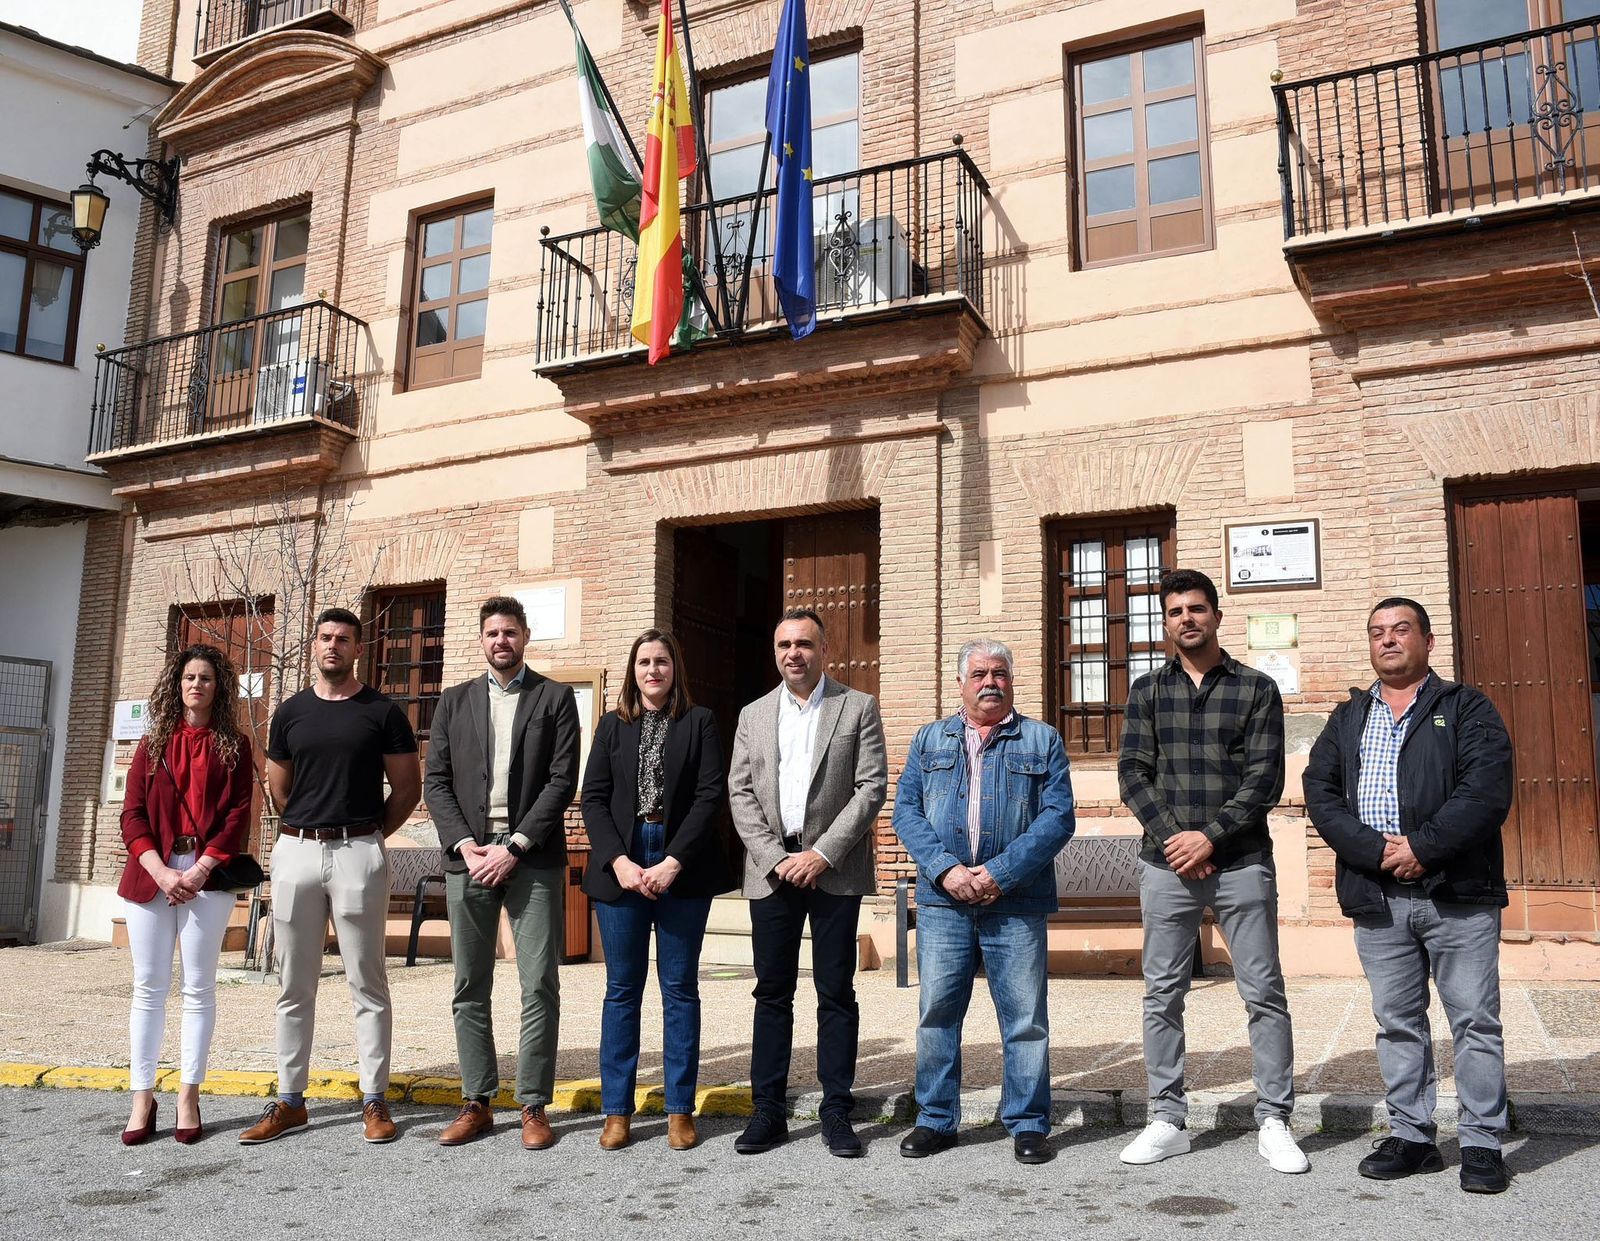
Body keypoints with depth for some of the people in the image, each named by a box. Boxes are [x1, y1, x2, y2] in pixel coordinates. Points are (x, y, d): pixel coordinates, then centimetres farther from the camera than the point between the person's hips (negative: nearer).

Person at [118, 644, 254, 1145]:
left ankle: (189, 1096, 9)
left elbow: (239, 816, 0)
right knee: (149, 987, 4)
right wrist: (162, 872, -10)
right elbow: (132, 814, 5)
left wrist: (199, 871, -12)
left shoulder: (233, 745, 8)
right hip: (151, 874, 2)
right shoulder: (154, 742, 12)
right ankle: (142, 1098, 10)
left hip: (207, 877, -2)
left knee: (199, 988, 2)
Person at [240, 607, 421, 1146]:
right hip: (296, 851, 3)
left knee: (367, 983, 2)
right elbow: (278, 788, 19)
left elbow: (407, 787, 4)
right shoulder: (291, 712, 10)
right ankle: (290, 1101, 18)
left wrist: (367, 836, 4)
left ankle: (374, 1101, 8)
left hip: (359, 853, -3)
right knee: (295, 985, 9)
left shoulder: (383, 712, 1)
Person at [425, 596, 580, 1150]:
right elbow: (435, 781, 7)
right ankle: (476, 1103, 17)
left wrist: (514, 847, -11)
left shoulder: (555, 698, 5)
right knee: (470, 989, 7)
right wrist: (464, 845, -7)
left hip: (532, 859, -2)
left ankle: (533, 1106, 9)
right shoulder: (454, 701, 13)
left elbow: (562, 781, -3)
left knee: (540, 987, -1)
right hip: (468, 858, 3)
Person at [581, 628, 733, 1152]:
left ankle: (680, 1109, 13)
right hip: (621, 868, 2)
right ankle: (617, 1110, 14)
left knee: (680, 989, 5)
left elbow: (711, 795, -4)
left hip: (682, 870, -1)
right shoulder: (613, 724, 11)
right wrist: (619, 862, -9)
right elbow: (593, 798, 4)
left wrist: (673, 863, -13)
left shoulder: (699, 722, 4)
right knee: (622, 989, 6)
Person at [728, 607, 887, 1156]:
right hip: (772, 869, 2)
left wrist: (823, 854, -11)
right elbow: (740, 793, 6)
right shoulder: (753, 715, 12)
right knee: (772, 992, 6)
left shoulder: (858, 708, 3)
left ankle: (837, 1111, 13)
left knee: (836, 993, 3)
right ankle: (769, 1110, 14)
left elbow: (872, 787, -4)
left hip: (834, 870, -2)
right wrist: (775, 858, -6)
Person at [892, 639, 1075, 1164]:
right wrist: (945, 869, -11)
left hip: (1016, 902, -1)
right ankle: (936, 1120, 19)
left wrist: (1000, 873, -13)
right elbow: (906, 810, 5)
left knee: (1025, 1018, 4)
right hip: (942, 900, 2)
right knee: (937, 1012, 6)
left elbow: (1058, 816, -3)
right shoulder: (929, 740, 14)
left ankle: (1028, 1123, 18)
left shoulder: (1042, 740, 7)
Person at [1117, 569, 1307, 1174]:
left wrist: (1209, 836, -13)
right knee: (1162, 995, 5)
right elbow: (1133, 772, 2)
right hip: (1165, 864, 2)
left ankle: (1274, 1123, 15)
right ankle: (1168, 1121, 16)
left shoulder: (1257, 689, 4)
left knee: (1264, 993, 3)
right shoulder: (1147, 691, 9)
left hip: (1241, 861, -1)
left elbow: (1264, 778, -4)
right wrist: (1172, 837, -11)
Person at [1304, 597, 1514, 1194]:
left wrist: (1422, 847, -16)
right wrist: (1376, 851, -11)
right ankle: (1411, 1135, 20)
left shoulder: (1467, 708, 5)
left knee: (1475, 1021, 2)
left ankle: (1482, 1143, 13)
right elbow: (1320, 792, 3)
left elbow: (1487, 790, -9)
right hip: (1377, 896, 3)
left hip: (1457, 894, -3)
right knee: (1397, 1023, 10)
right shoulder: (1347, 718, 15)